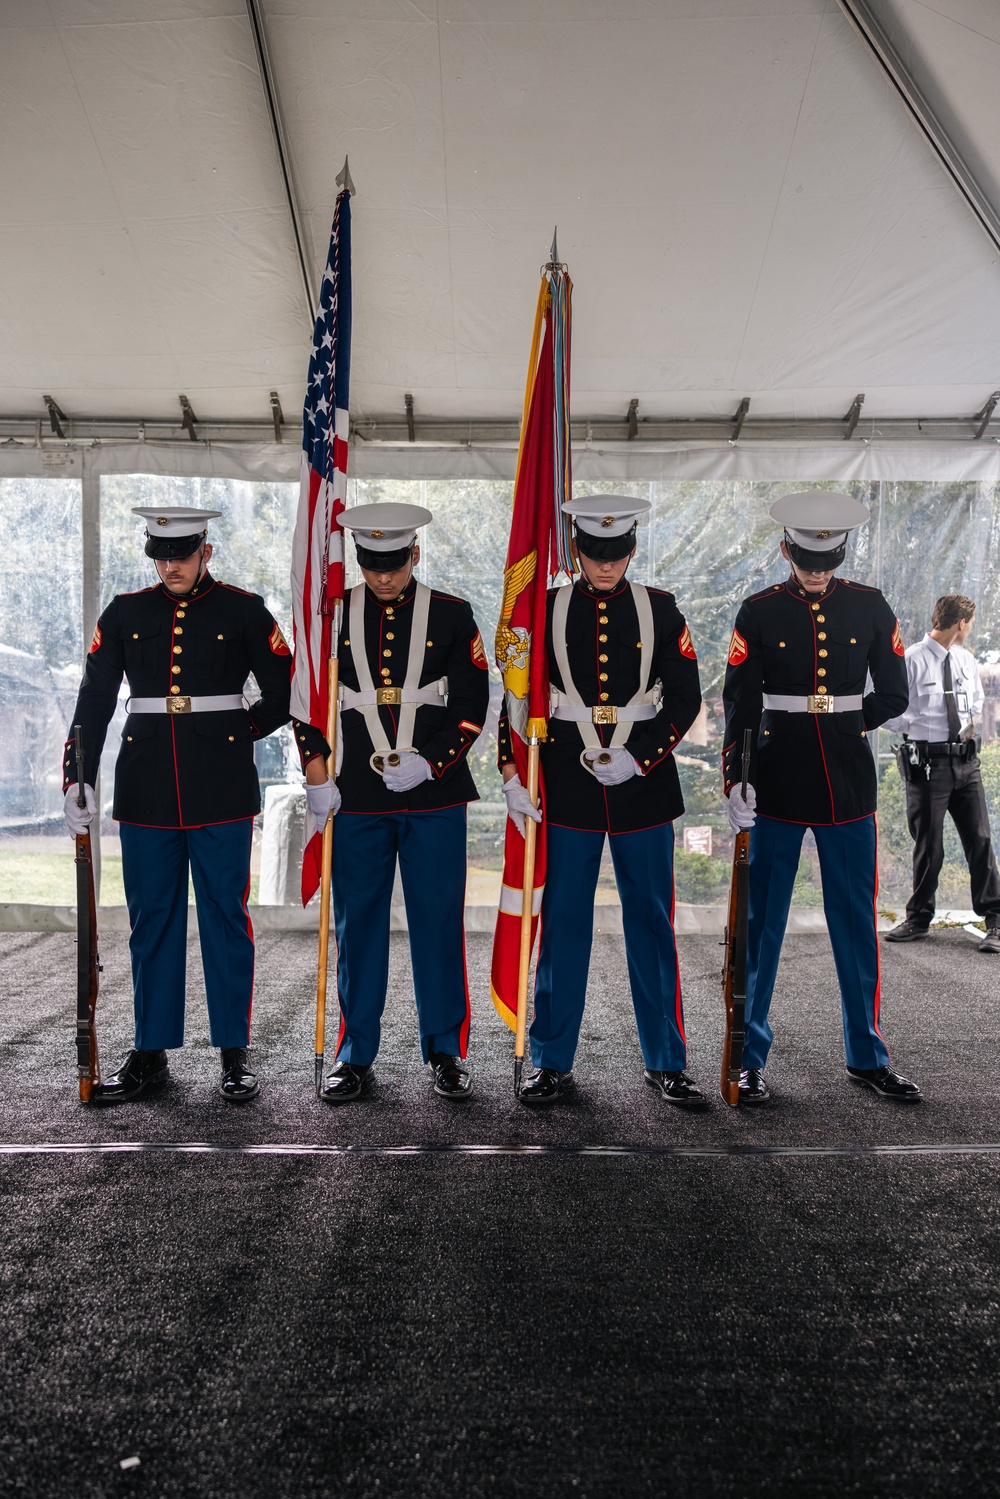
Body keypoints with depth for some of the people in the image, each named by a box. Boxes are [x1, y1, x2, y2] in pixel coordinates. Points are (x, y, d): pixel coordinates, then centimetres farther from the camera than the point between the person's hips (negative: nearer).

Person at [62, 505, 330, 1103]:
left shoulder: (244, 610, 2)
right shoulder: (125, 613, 8)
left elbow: (285, 691, 4)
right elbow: (95, 700, 6)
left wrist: (235, 732, 0)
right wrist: (78, 779, 0)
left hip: (222, 793, -2)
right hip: (147, 794, 3)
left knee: (226, 917, 3)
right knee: (152, 920, 9)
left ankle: (235, 1053, 15)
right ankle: (150, 1053, 21)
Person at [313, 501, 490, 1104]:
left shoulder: (453, 615, 3)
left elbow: (473, 704, 0)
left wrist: (429, 761, -13)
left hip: (436, 795, -1)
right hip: (358, 797, 1)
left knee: (439, 921, 5)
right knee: (358, 923, 7)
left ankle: (447, 1051, 19)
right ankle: (356, 1053, 20)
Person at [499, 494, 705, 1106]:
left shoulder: (661, 610, 3)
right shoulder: (546, 610, 3)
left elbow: (686, 698, 1)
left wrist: (637, 759, -11)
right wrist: (513, 775, -4)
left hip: (644, 786, 1)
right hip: (567, 789, 0)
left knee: (652, 922, 7)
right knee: (563, 923, 5)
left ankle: (666, 1061, 21)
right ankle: (553, 1062, 18)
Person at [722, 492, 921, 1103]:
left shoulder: (870, 607, 4)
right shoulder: (760, 612, -1)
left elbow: (893, 696, 9)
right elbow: (739, 704, -3)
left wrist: (842, 726, 0)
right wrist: (734, 780, -11)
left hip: (849, 786, 2)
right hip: (777, 787, -2)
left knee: (857, 922, 10)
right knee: (762, 923, 4)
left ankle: (867, 1055, 25)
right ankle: (752, 1059, 16)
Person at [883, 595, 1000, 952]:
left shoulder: (967, 661, 9)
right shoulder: (912, 661, -10)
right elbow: (889, 713, -9)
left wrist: (967, 727, 10)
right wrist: (922, 728, -7)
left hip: (966, 762, 5)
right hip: (927, 764, -5)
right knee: (928, 846, 5)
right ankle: (919, 919, 21)